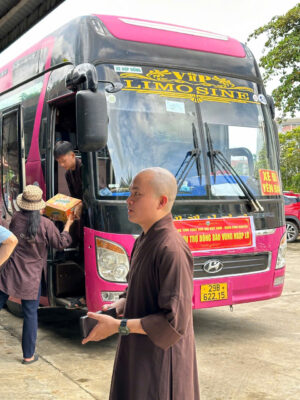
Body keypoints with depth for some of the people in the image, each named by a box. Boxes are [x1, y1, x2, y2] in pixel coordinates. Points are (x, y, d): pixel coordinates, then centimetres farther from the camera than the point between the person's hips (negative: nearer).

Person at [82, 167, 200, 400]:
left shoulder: (171, 249, -24)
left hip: (160, 361, -9)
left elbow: (175, 322, -25)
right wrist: (118, 307, -1)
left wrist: (118, 326, -21)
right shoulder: (144, 241, 7)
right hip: (138, 354, 9)